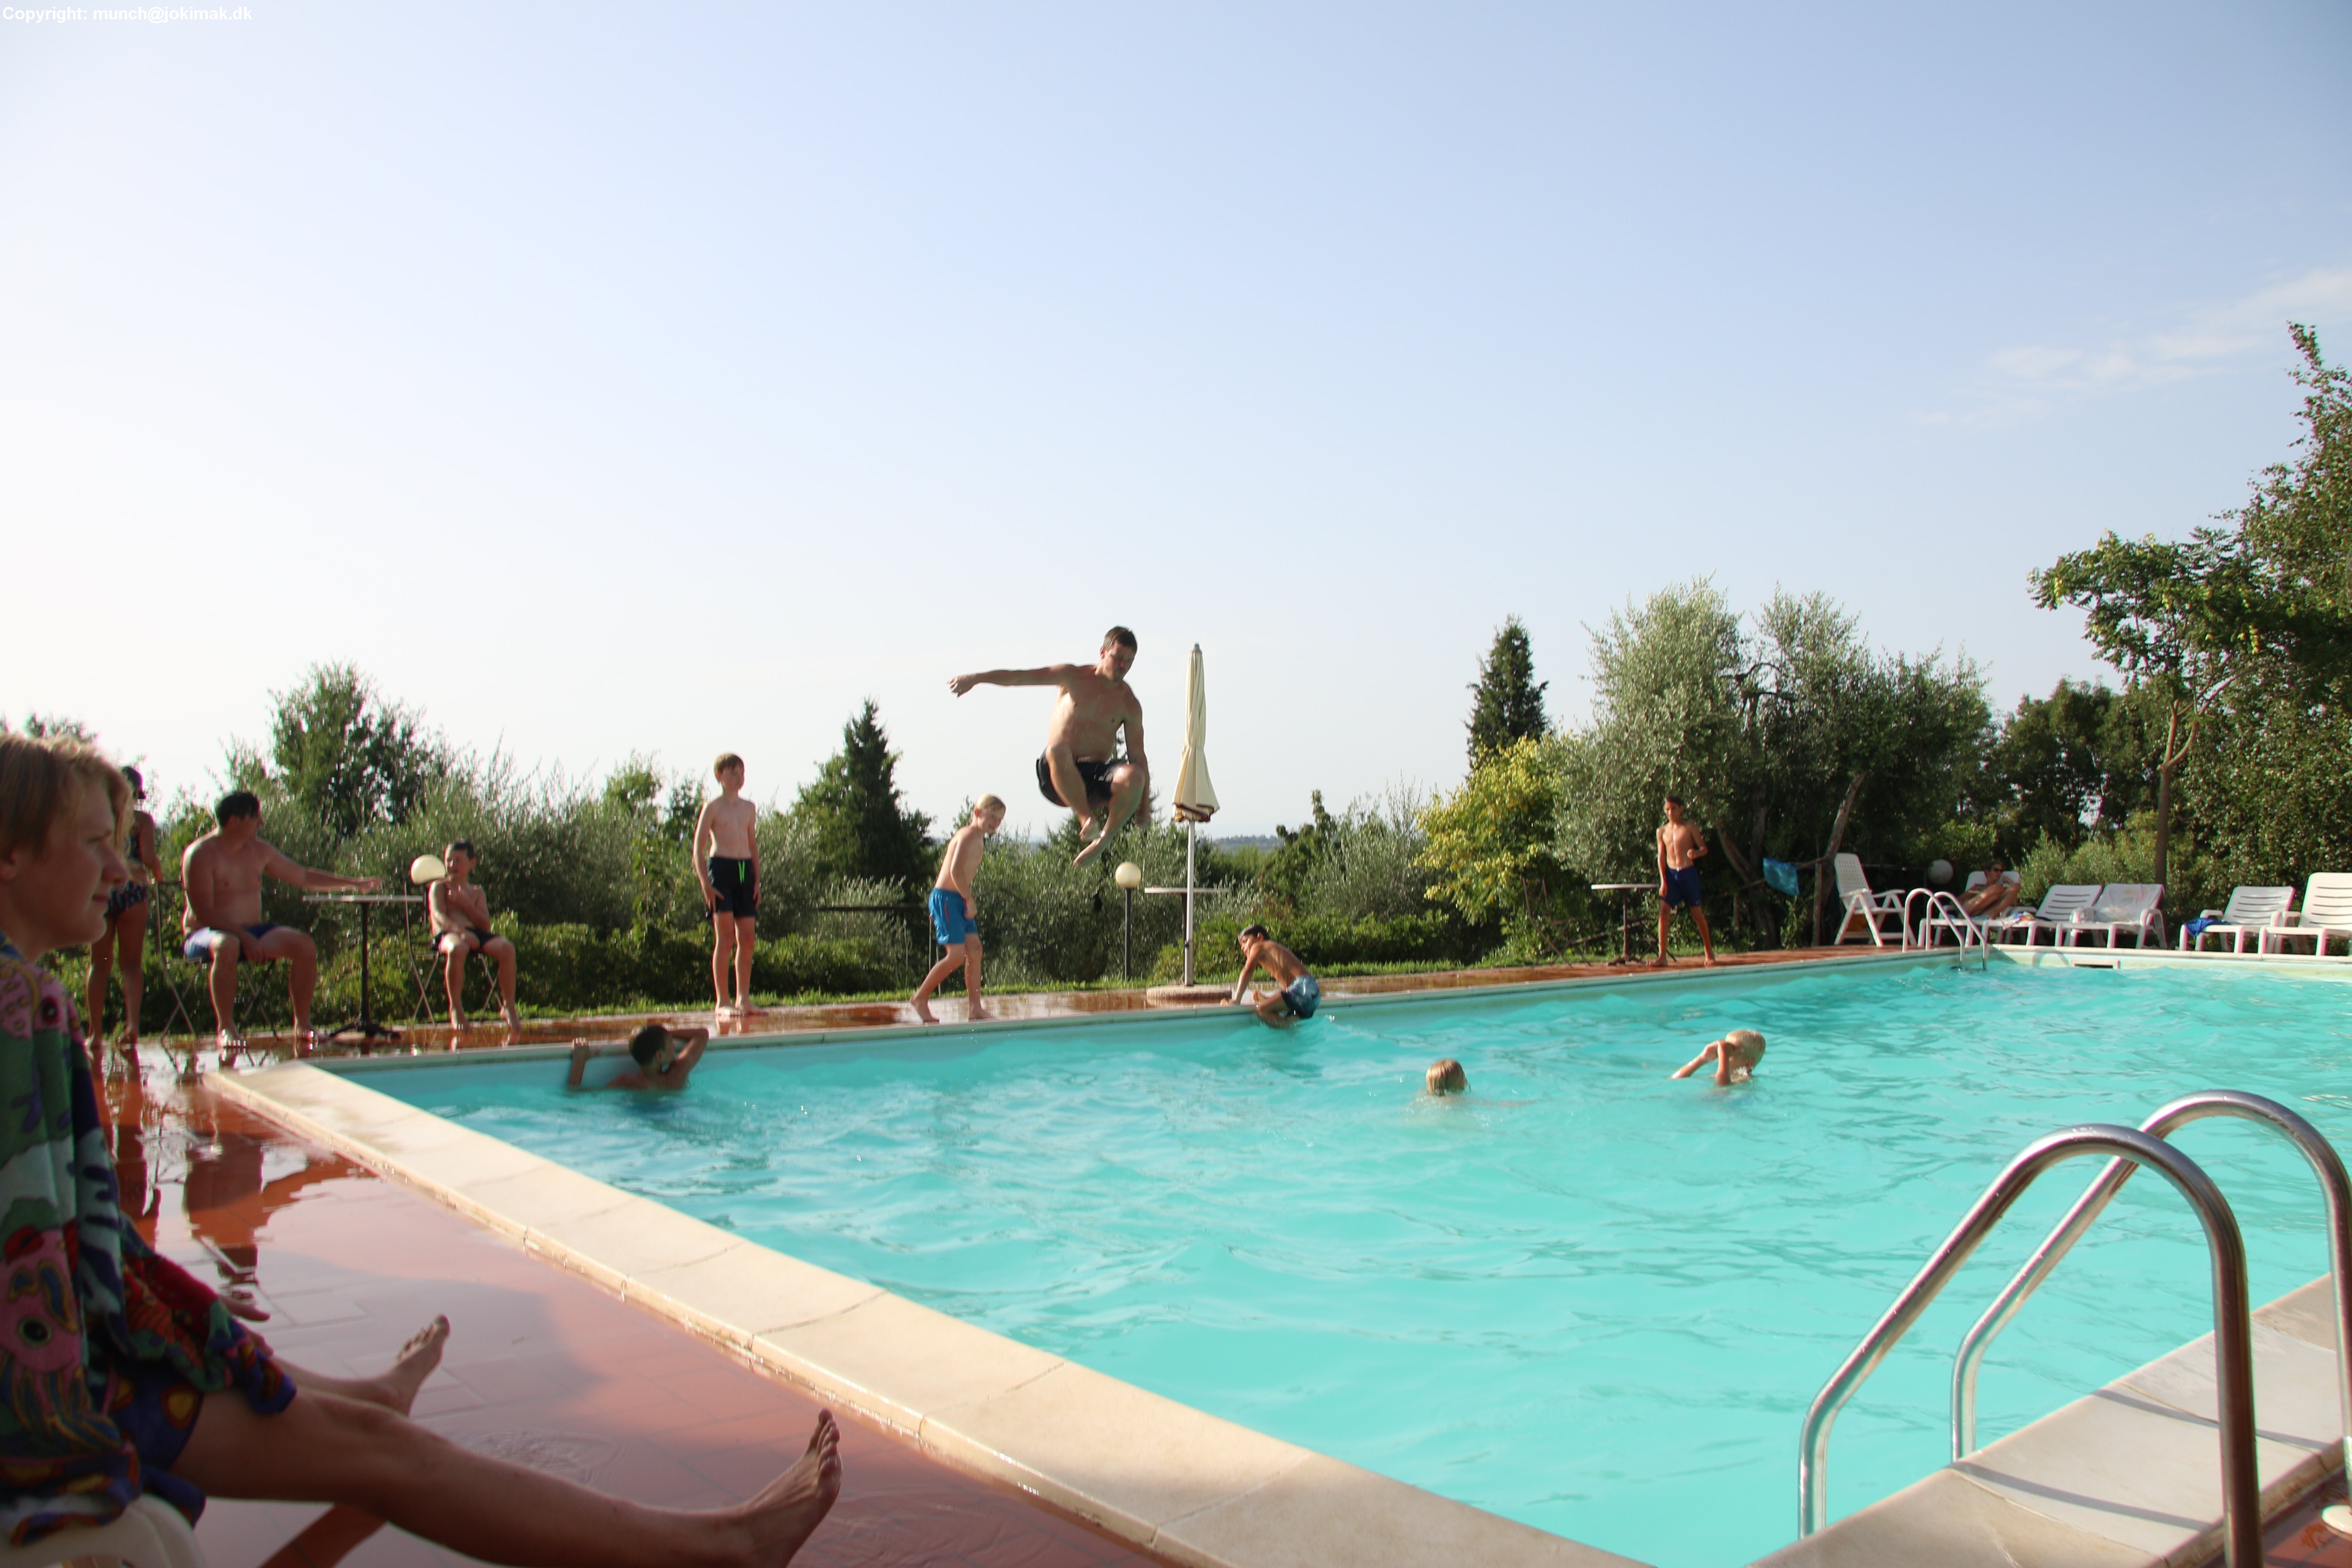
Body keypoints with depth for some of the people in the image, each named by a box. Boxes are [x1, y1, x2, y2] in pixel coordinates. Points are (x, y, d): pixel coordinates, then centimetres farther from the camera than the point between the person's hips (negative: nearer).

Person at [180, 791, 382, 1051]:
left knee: (305, 945, -17)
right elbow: (203, 913, -19)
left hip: (252, 932, 7)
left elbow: (303, 876, 19)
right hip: (208, 933, -6)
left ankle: (302, 1024, -10)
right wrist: (244, 936, -27)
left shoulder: (258, 850, 10)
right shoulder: (201, 854, -12)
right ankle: (226, 1027, -30)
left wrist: (353, 883, 16)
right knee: (227, 946, -42)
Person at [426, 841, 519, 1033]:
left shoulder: (477, 893, 23)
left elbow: (485, 924, 10)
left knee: (506, 948, -27)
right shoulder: (439, 887, 14)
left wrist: (466, 903, -3)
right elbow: (439, 915, -6)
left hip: (476, 933, 4)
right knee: (457, 948, -42)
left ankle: (508, 1007, -19)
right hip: (448, 934, -4)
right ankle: (456, 1009, -30)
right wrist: (460, 930, -25)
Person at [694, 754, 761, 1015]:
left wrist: (757, 880, 11)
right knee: (725, 937, -8)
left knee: (747, 937, 2)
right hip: (720, 868, -5)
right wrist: (705, 884, -11)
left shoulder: (749, 808, 15)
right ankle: (721, 1001, -4)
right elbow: (698, 849, -2)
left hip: (745, 870, 5)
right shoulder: (713, 807, 0)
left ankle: (743, 999, 9)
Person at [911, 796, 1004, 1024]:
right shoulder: (968, 836, -13)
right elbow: (956, 871, -24)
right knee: (957, 955, -11)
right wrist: (970, 899, -18)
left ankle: (974, 1008, 7)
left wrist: (969, 900, 9)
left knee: (975, 950, 4)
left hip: (959, 900, 10)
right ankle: (921, 997, 2)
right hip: (946, 898, -10)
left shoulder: (979, 840, 17)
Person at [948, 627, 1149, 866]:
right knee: (1057, 750, -38)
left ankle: (1103, 841, -15)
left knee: (1134, 776, -33)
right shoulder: (1074, 678, 6)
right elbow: (1021, 677, 1)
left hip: (1098, 777, 1)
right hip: (1058, 778, -1)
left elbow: (1138, 754, 6)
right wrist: (976, 678, -12)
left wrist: (1143, 803, 1)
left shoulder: (1129, 703, 7)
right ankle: (1087, 818, -26)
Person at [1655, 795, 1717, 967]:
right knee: (1664, 912, -11)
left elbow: (1704, 848, -3)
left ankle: (1710, 952, 22)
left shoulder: (1690, 827, 0)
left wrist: (1696, 853, -27)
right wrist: (1663, 881, -3)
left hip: (1688, 873, -2)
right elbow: (1661, 857, 7)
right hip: (1670, 874, 2)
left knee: (1698, 914, 6)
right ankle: (1662, 956, -12)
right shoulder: (1662, 832, 9)